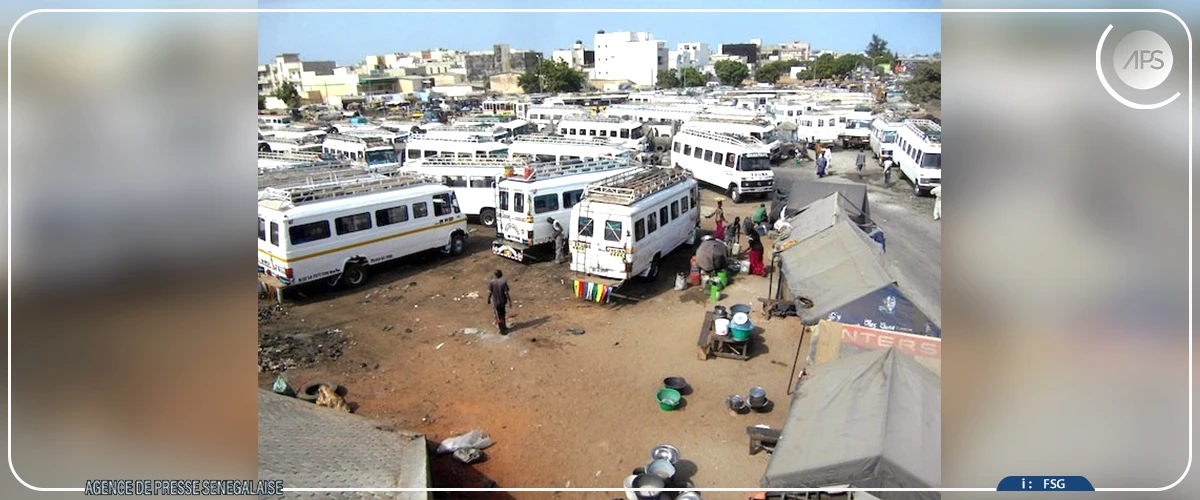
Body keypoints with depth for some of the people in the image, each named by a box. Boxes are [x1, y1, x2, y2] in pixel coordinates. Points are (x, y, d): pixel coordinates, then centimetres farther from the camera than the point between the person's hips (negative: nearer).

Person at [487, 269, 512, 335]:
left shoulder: (491, 282, -14)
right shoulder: (504, 282, -15)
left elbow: (489, 293, -12)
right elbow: (506, 293, -14)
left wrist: (488, 300, 5)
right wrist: (509, 301, -4)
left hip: (495, 302, -1)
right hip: (503, 301, 1)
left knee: (498, 317, 9)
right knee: (503, 315, 23)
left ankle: (502, 330, 12)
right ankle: (504, 327, 37)